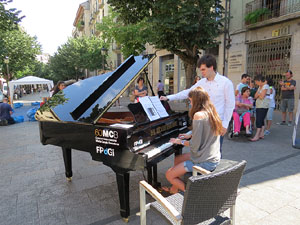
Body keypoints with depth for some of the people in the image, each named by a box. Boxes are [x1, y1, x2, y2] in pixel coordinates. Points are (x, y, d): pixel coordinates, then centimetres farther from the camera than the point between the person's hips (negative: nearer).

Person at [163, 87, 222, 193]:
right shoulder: (211, 112, 5)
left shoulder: (198, 115, -23)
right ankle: (174, 189, 36)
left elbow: (195, 146, -23)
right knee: (177, 159, 25)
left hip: (205, 162, -10)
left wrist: (180, 141, -6)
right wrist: (190, 135, 18)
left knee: (169, 175, -1)